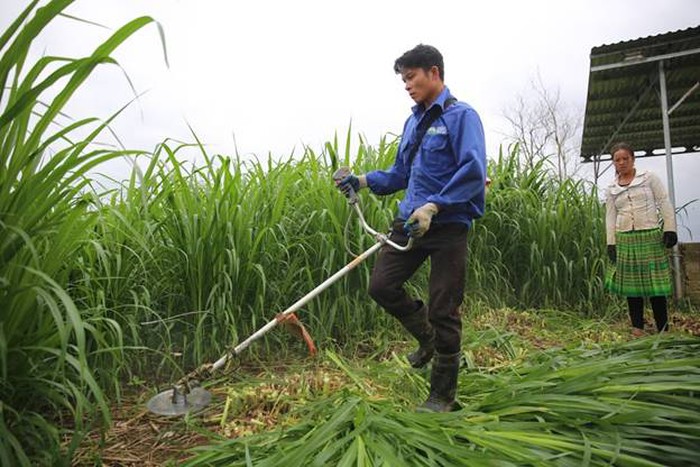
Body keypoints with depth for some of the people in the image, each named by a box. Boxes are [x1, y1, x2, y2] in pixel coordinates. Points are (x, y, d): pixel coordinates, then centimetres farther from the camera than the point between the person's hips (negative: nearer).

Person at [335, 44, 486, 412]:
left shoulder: (461, 116, -6)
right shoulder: (413, 121, 16)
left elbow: (473, 173, -17)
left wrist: (433, 207, -25)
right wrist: (363, 180, 6)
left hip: (448, 226, -7)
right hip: (410, 221, 7)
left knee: (443, 311, 1)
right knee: (382, 286, 3)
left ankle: (442, 395, 21)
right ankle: (427, 337, 31)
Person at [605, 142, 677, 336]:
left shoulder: (649, 178, 3)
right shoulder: (612, 189, 10)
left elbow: (664, 204, 1)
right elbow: (610, 217, 9)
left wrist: (670, 229, -7)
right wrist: (611, 243, 4)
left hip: (650, 236, -2)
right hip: (625, 239, 3)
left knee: (655, 282, -1)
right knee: (631, 283, 6)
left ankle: (663, 328, 10)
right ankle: (637, 326, 17)